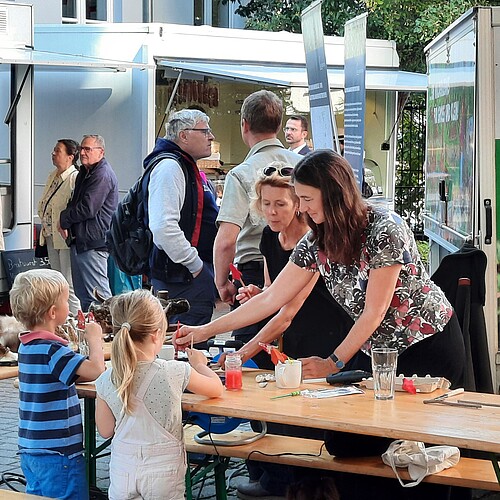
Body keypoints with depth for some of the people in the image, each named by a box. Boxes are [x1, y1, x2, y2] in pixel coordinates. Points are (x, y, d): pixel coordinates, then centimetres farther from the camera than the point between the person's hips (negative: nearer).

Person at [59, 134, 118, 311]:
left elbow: (88, 209, -21)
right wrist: (66, 223, 5)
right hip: (80, 240, 11)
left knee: (98, 293, -10)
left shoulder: (102, 175, -15)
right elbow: (75, 203, 26)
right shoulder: (84, 173, 18)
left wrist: (64, 219, -5)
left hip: (93, 242, -11)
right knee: (82, 293, 14)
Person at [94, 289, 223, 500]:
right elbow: (216, 388, 2)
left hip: (122, 469, 2)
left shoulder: (106, 381, -9)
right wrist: (199, 364, 21)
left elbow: (105, 431, 4)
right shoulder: (175, 373, -16)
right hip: (163, 470, -2)